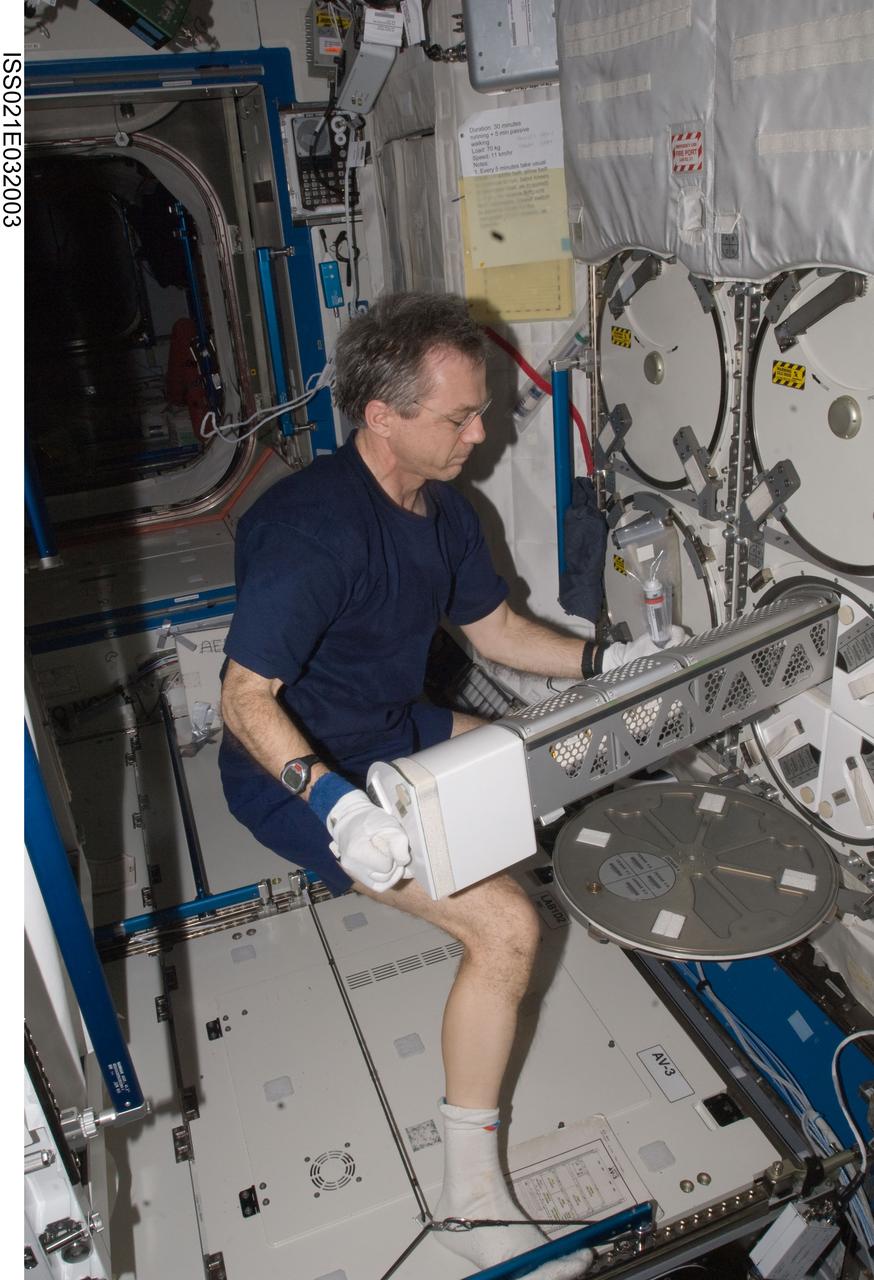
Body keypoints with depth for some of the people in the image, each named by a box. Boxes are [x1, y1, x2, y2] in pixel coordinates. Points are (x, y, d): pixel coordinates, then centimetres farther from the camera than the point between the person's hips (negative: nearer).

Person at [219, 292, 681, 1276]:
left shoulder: (442, 508, -1)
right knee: (508, 929, -19)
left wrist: (603, 661, -2)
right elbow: (245, 698, -28)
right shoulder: (313, 528, -29)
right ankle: (470, 1194, -1)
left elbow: (495, 628, 9)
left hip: (395, 730, 9)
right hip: (301, 775, -9)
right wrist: (333, 802, -42)